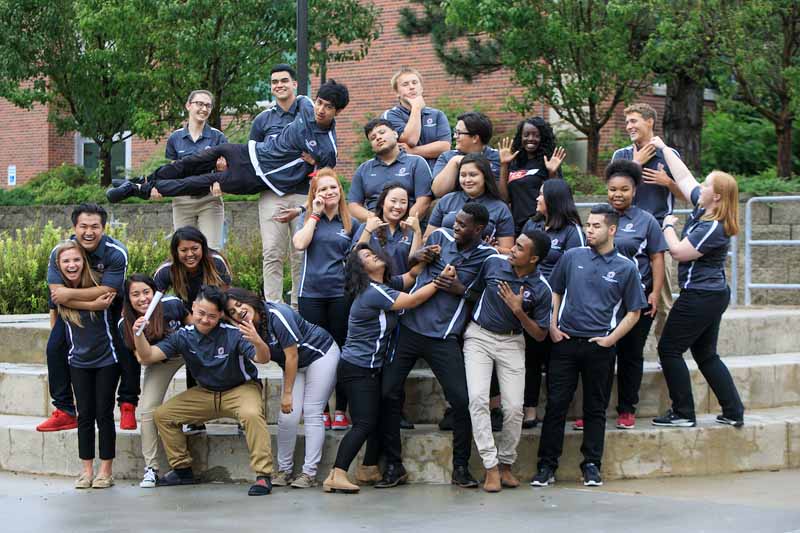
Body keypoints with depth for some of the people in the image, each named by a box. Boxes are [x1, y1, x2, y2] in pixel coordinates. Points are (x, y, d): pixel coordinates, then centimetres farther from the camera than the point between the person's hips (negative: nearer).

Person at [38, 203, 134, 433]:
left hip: (113, 308, -2)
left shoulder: (116, 253, -27)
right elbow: (56, 293, -30)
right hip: (73, 309, 2)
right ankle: (64, 411, 0)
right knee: (55, 347, -10)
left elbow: (107, 291, -32)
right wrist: (93, 304, -40)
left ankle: (128, 406, -3)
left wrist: (70, 294, -34)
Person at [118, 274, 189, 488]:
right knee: (147, 410, -10)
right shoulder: (125, 325, -23)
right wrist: (138, 336, -33)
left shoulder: (172, 305, -27)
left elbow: (193, 324, -7)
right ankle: (151, 468, -1)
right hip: (159, 362, 0)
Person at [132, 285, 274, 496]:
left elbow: (262, 359, -32)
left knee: (251, 414, -38)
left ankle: (263, 475, -31)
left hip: (240, 389, -6)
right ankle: (182, 469, 12)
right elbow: (148, 356, -13)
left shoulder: (233, 334, -23)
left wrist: (258, 342, -54)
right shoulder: (184, 336, -10)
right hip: (206, 392, 6)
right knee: (163, 415, -1)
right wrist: (138, 335, -33)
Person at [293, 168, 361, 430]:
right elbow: (300, 244, -13)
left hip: (341, 293, 0)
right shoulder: (309, 218, 6)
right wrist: (316, 214, -8)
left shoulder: (350, 224, 8)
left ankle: (341, 411, 8)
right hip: (311, 292, 0)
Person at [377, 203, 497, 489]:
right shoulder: (441, 236, 5)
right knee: (387, 393, 1)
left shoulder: (487, 257, -3)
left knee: (461, 400, -8)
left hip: (443, 337, -3)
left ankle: (461, 467, 10)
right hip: (409, 326, 3)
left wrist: (459, 289, -14)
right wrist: (420, 255, -4)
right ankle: (393, 465, 11)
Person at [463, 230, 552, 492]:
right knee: (478, 399, -16)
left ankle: (506, 464, 14)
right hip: (479, 336, 0)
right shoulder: (493, 262, -7)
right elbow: (474, 292, 11)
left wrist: (518, 310, -19)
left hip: (511, 342, 0)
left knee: (514, 407, -8)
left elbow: (540, 335, -7)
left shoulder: (541, 289, -11)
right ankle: (491, 467, -14)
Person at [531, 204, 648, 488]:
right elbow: (555, 292, 15)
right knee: (556, 404, 0)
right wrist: (553, 327, 3)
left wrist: (610, 339, -6)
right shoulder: (572, 257, 6)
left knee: (595, 408, 6)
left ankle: (592, 466, 14)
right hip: (566, 341, 1)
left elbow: (633, 312, 4)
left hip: (600, 347, -1)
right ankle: (546, 466, 5)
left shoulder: (626, 268, 0)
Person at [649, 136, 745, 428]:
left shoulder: (714, 229, -21)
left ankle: (683, 414, 1)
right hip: (713, 295, 10)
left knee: (669, 349, -2)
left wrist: (668, 226, -5)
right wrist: (664, 149, 16)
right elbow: (684, 178, 13)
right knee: (706, 354, 15)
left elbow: (678, 251, -21)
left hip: (700, 296, -10)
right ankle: (734, 412, 15)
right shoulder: (702, 210, 5)